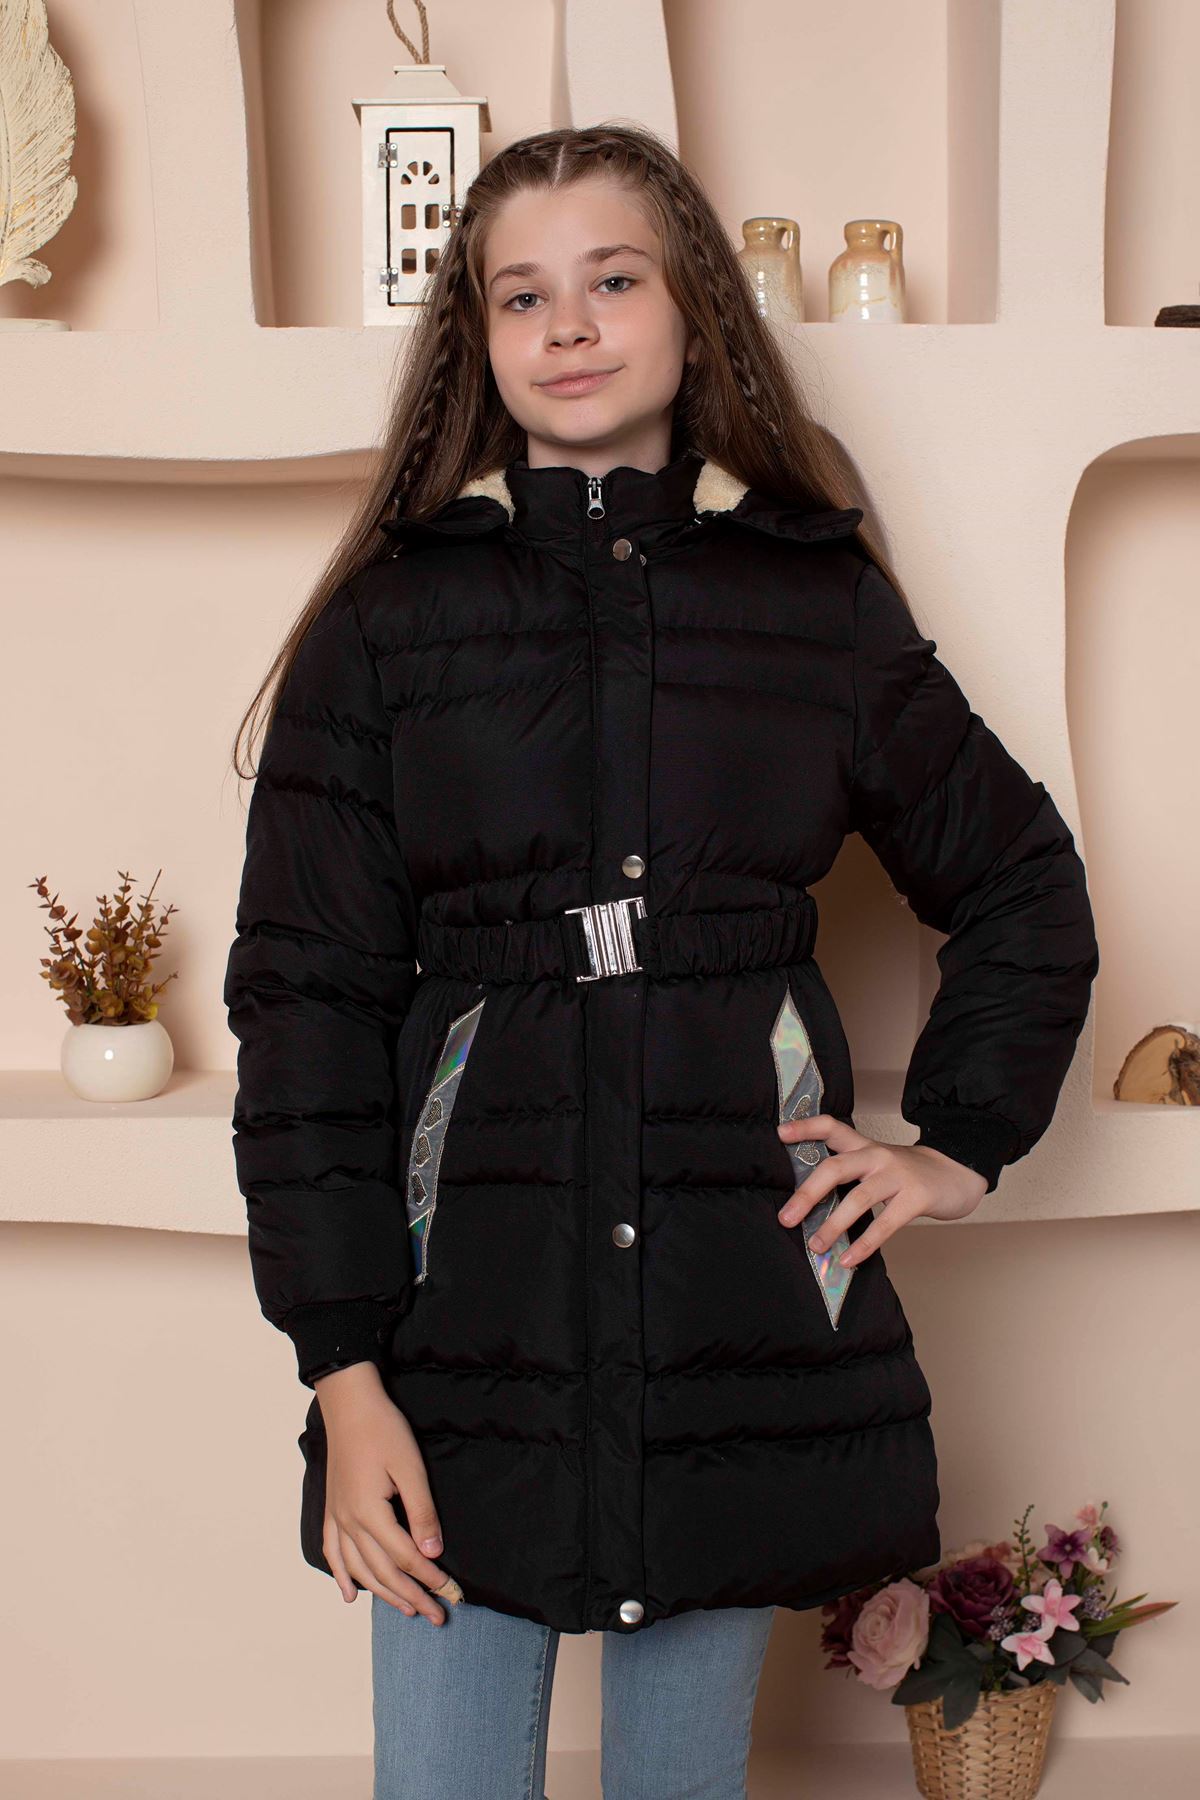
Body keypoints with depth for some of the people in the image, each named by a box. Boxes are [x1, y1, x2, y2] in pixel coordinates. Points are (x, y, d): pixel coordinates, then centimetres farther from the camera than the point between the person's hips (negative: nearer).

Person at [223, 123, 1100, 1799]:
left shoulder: (822, 603, 6)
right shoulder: (388, 620, 1)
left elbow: (1024, 886, 19)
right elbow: (306, 997, -2)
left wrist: (964, 1144, 9)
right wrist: (345, 1373, -7)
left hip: (743, 1285, 1)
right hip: (472, 1299, -1)